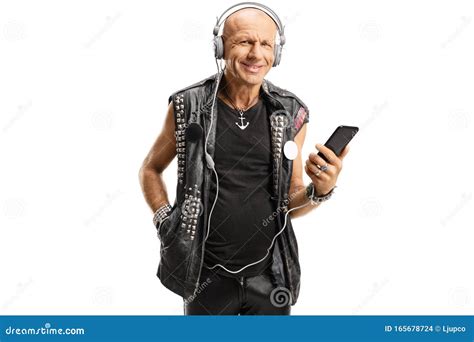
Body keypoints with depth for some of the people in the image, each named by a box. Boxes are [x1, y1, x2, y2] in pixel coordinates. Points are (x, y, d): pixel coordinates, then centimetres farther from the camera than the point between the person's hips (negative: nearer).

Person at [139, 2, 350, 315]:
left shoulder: (290, 114, -3)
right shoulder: (188, 107, -8)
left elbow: (290, 204, 4)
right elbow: (150, 169, 8)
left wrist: (320, 191, -16)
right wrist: (166, 221, -5)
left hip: (270, 275, 2)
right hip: (208, 275, -1)